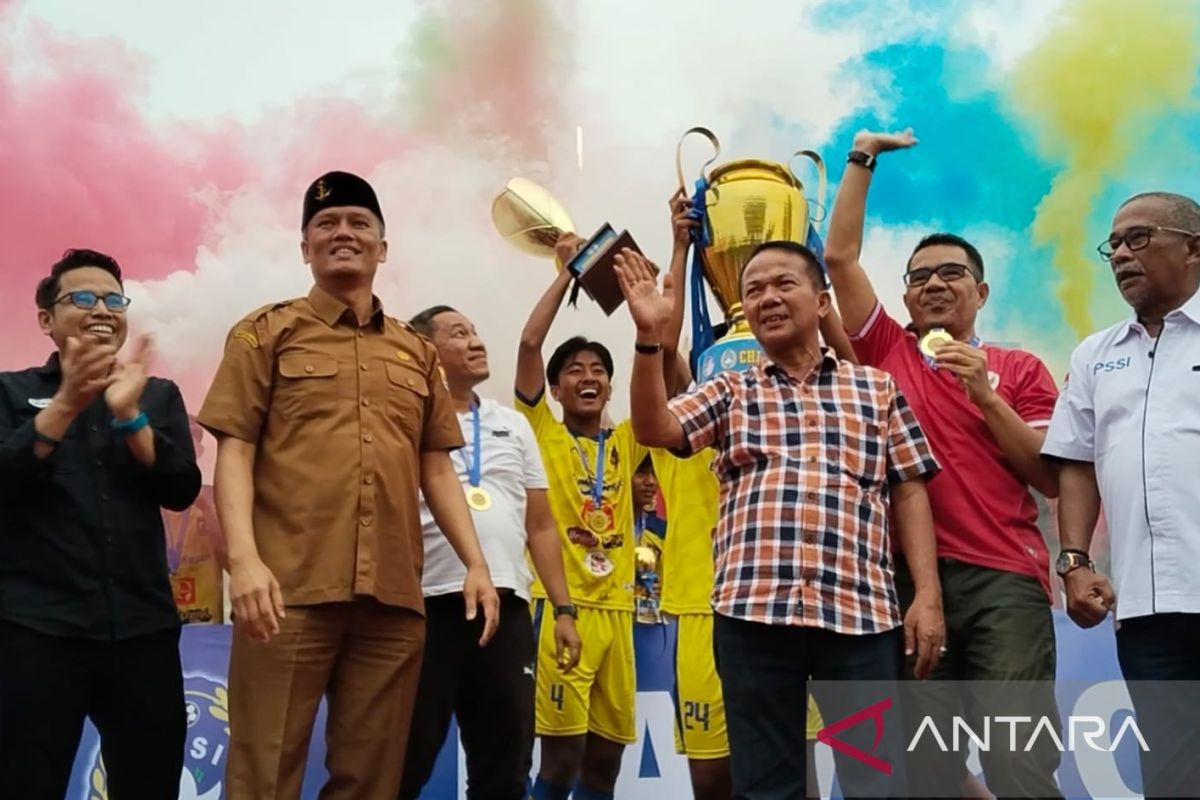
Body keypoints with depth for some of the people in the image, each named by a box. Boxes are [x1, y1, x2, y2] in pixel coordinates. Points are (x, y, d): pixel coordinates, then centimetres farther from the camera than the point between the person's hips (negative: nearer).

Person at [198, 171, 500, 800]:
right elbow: (234, 450, 1)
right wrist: (244, 558, -13)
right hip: (290, 589, -3)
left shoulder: (416, 353, 20)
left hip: (394, 595, 4)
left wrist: (476, 563, 9)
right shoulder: (268, 333, 10)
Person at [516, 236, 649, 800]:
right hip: (558, 604, -5)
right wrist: (568, 271, -3)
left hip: (615, 607, 5)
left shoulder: (625, 444, 13)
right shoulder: (543, 433, 4)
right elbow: (529, 344, -8)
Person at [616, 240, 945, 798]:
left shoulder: (876, 388, 15)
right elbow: (653, 429, -1)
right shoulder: (730, 392, 16)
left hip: (861, 611, 0)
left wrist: (928, 595, 2)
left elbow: (909, 494, 12)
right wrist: (649, 335, -14)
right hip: (753, 612, 1)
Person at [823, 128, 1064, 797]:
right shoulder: (888, 353, 14)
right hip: (908, 575, 1)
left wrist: (984, 394, -4)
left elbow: (1051, 478, 4)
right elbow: (840, 257, 10)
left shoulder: (1019, 370, 13)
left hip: (1004, 579, -1)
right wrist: (862, 161, 12)